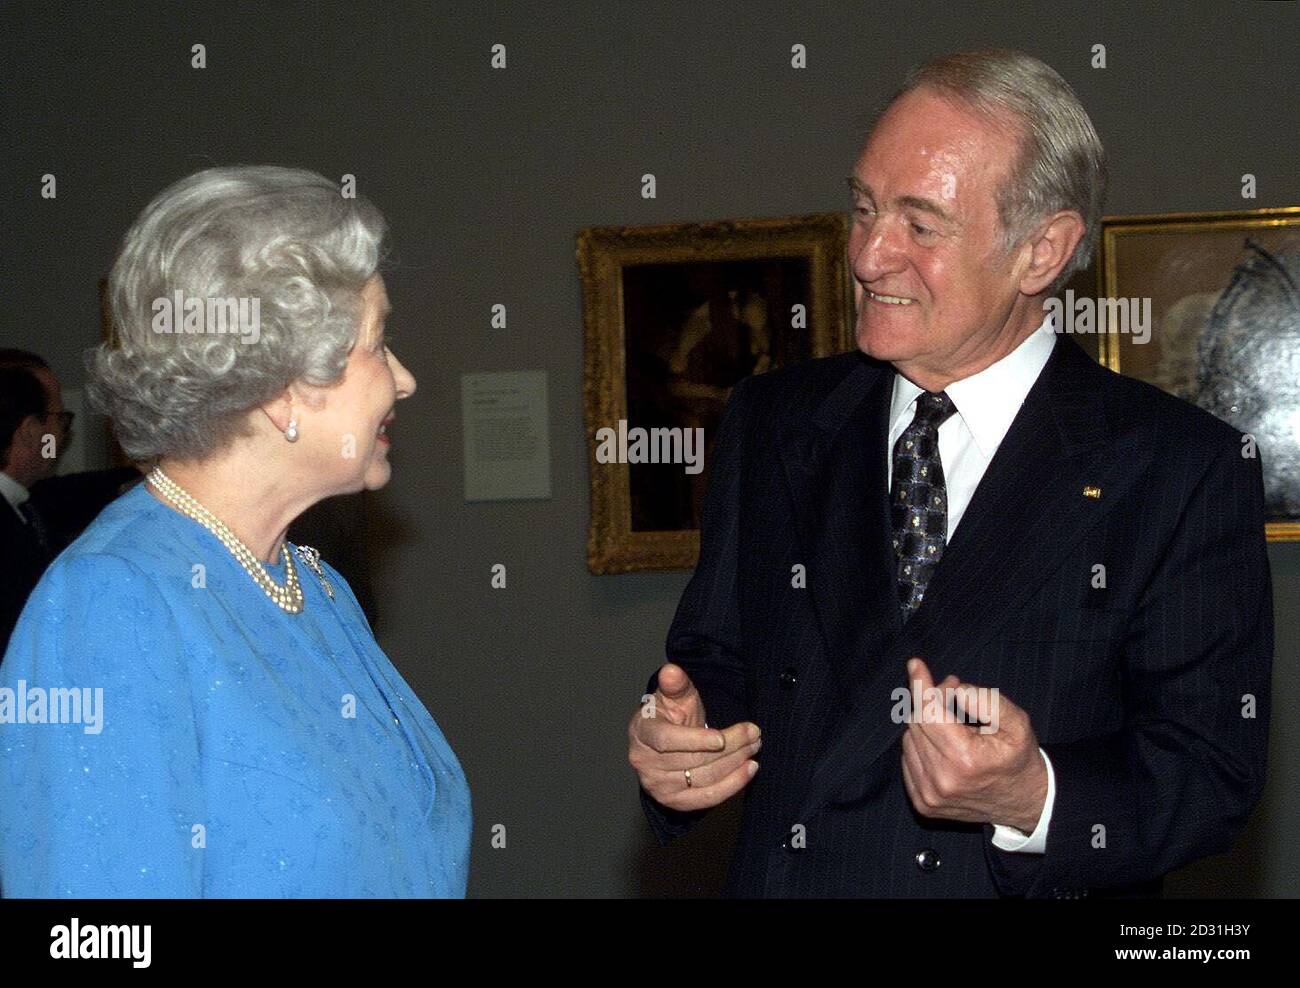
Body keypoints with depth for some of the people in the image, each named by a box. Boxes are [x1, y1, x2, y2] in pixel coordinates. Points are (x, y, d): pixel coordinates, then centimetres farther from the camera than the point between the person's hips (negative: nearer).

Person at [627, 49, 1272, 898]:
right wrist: (675, 737, -9)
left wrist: (1033, 801, -24)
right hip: (780, 877, 3)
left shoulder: (1187, 472, -6)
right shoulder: (772, 423, 6)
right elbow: (715, 658, 11)